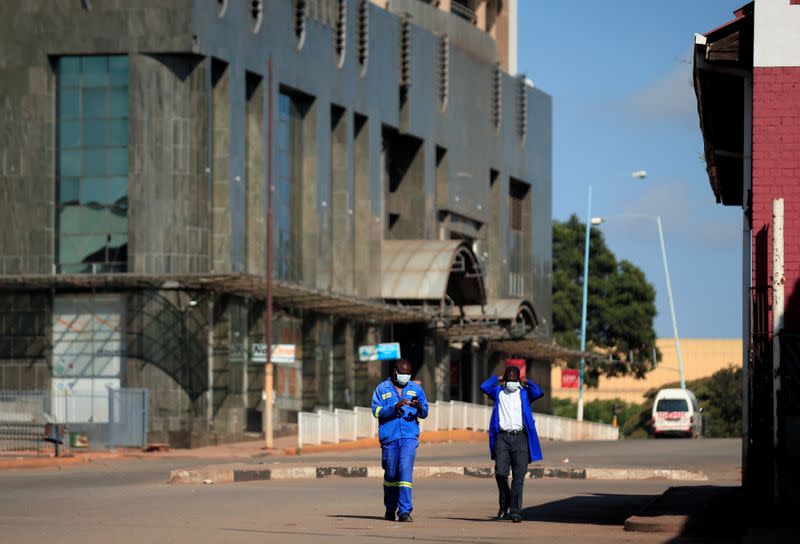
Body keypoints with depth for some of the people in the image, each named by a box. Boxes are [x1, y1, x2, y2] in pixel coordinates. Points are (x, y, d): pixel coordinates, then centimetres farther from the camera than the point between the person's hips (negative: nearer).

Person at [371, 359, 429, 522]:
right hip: (389, 437, 0)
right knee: (391, 474, 8)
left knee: (405, 471, -13)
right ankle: (390, 509, 28)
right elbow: (376, 411, -4)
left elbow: (424, 413, 10)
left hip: (409, 437, 0)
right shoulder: (382, 389, 7)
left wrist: (419, 407, -13)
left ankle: (404, 511, -16)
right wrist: (395, 407, -19)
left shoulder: (416, 389, 12)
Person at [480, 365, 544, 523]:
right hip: (502, 437, 0)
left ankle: (515, 511, -4)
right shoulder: (498, 392, 17)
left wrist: (527, 382, 11)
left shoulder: (524, 393, 15)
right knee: (500, 473, -9)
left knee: (518, 477, -5)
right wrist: (498, 378, 14)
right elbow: (484, 387, 1)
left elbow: (538, 392, -3)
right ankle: (504, 503, 15)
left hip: (520, 437, 0)